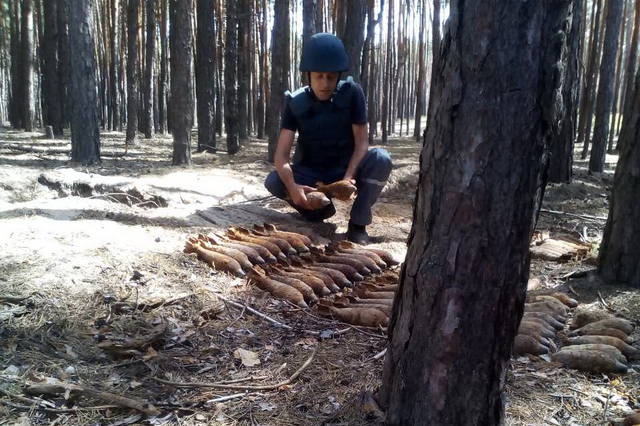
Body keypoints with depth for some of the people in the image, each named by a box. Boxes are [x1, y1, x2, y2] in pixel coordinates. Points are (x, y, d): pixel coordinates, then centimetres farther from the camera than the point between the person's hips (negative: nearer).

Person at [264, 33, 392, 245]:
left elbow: (362, 143, -16)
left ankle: (358, 223, -15)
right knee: (273, 181, -27)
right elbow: (281, 155, -20)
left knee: (381, 159, -30)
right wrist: (292, 186, -40)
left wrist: (348, 178, -34)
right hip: (311, 174, 1)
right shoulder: (295, 103, -14)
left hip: (346, 168, 0)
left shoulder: (352, 93, -15)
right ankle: (320, 208, -2)